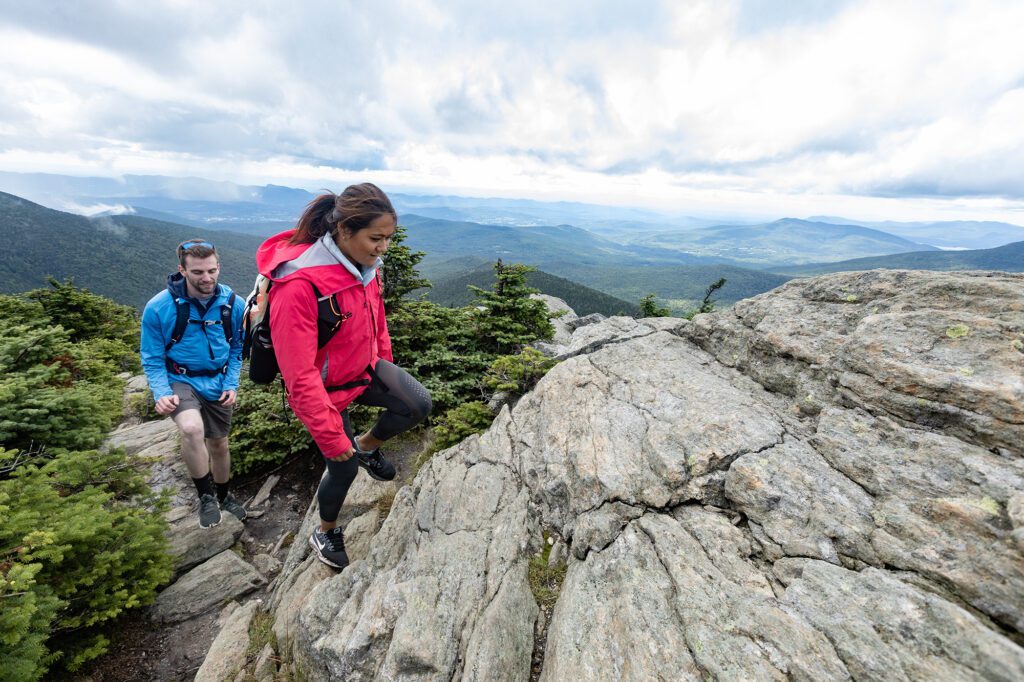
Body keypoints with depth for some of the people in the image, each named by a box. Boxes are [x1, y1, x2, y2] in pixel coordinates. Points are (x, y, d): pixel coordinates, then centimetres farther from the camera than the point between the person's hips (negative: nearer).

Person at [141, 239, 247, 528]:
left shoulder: (233, 304, -10)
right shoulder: (158, 307, -16)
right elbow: (152, 357, -6)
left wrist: (232, 385, -6)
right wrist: (161, 393, -19)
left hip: (217, 383, 3)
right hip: (180, 380, -2)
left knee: (219, 444, 16)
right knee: (192, 429, -31)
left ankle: (224, 495, 42)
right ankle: (206, 496, -8)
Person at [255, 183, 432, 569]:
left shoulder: (365, 264, -9)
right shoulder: (299, 285, -33)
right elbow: (299, 376, -29)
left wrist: (386, 366, 18)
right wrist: (331, 435, -22)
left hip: (365, 368, 6)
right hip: (325, 389, -6)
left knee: (418, 405, -9)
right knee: (344, 467, 8)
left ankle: (368, 446, 23)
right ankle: (324, 533, 42)